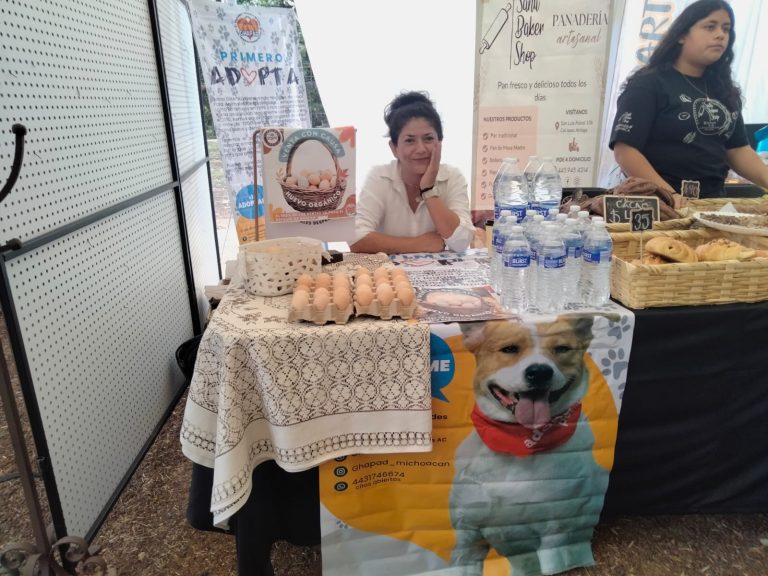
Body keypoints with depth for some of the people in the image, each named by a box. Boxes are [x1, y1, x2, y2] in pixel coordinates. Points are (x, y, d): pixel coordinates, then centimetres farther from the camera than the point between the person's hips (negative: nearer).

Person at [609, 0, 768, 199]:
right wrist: (670, 196, -24)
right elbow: (625, 150, -15)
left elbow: (738, 150, 15)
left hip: (712, 202, 5)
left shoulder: (724, 89, 14)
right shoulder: (648, 84, -6)